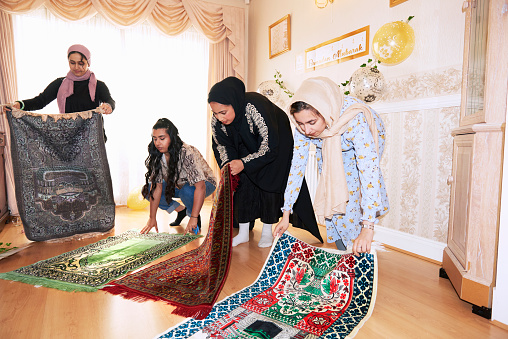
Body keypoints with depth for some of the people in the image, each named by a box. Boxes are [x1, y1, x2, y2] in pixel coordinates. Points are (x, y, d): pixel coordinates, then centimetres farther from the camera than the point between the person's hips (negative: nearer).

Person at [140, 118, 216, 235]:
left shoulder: (187, 153, -33)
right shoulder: (156, 156, -15)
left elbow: (200, 187, -39)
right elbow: (157, 187, -15)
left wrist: (193, 219, -43)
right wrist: (152, 218, -18)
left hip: (204, 184, -6)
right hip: (178, 185, 6)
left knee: (186, 191, -38)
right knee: (146, 190, -9)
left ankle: (195, 217, -7)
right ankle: (181, 210, 4)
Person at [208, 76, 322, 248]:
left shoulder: (255, 107, -40)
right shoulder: (217, 119, -22)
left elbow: (269, 147, -35)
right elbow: (220, 145, -5)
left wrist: (244, 163, -42)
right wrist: (227, 166, -23)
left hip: (277, 144, -5)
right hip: (248, 147, 5)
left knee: (268, 183, -9)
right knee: (243, 182, -4)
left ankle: (267, 232, 7)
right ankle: (243, 233, 7)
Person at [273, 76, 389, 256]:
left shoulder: (355, 120, -44)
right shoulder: (304, 126, -29)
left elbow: (369, 170, -48)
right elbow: (296, 167, -23)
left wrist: (368, 227, -52)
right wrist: (286, 215, -22)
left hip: (366, 143, -3)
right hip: (331, 150, 4)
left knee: (353, 194, -19)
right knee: (332, 196, -6)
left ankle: (360, 254, 3)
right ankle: (343, 251, 14)